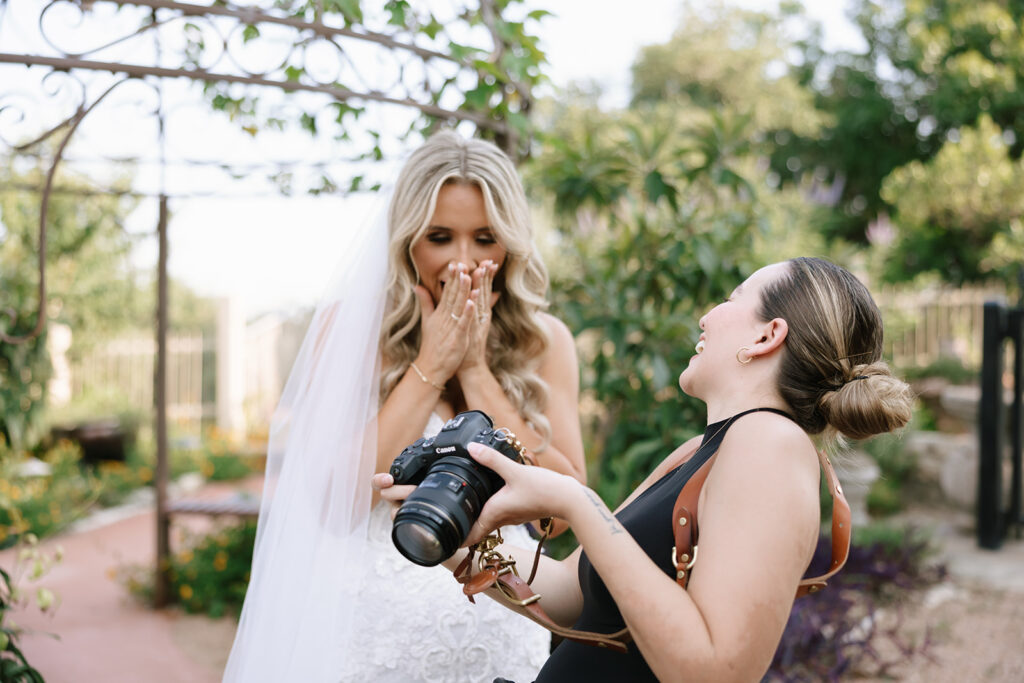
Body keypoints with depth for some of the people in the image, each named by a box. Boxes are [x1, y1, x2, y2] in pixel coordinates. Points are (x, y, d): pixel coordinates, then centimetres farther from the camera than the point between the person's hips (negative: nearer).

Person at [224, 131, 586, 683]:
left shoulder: (544, 341, -1)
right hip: (376, 630, -1)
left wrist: (476, 371, -13)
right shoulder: (350, 325, -6)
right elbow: (333, 506, -14)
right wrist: (430, 368, -15)